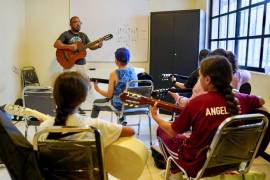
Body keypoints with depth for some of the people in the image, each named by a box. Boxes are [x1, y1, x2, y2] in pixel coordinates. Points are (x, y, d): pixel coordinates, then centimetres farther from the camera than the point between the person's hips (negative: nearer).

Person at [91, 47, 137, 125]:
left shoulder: (114, 73, -19)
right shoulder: (133, 71, -3)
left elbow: (109, 95, -13)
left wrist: (97, 89, 3)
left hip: (119, 105, -5)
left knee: (96, 103, 21)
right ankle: (123, 121, 38)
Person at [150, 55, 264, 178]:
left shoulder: (197, 102, -26)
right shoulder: (241, 100, -13)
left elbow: (172, 132, -13)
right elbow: (261, 101, 12)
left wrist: (155, 117, 5)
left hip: (197, 164, -5)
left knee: (161, 130, 19)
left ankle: (175, 169, 36)